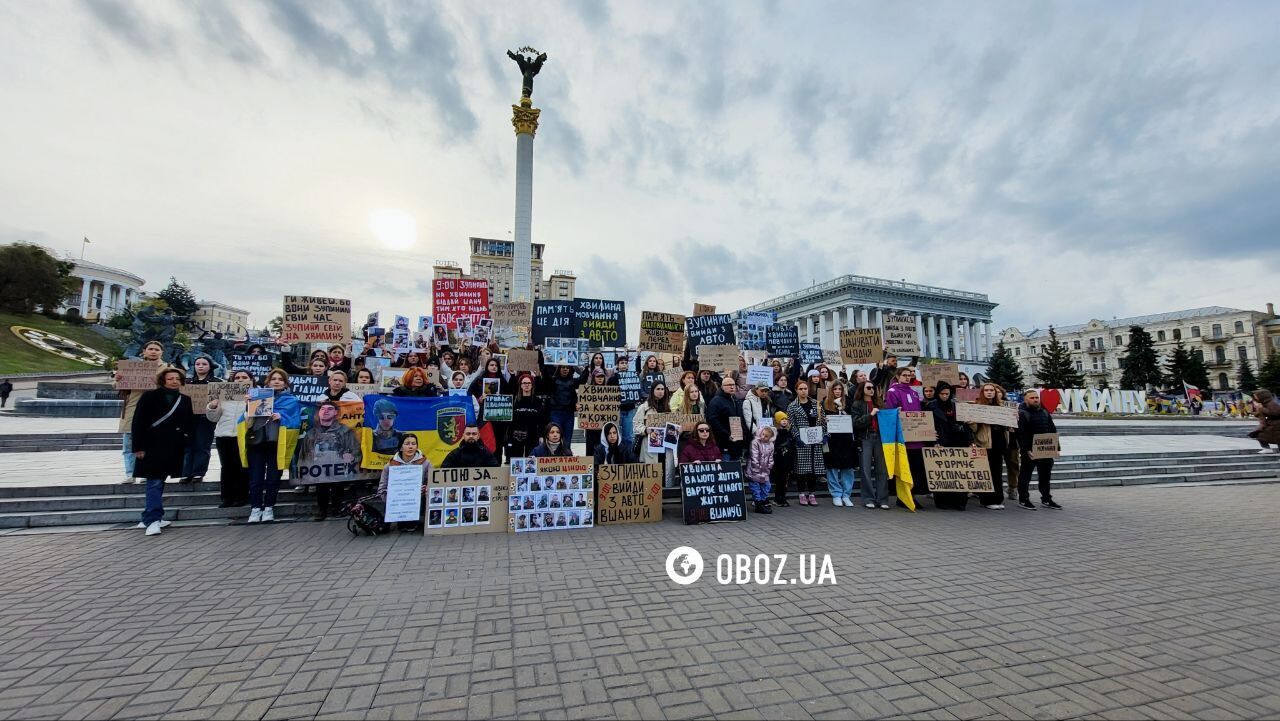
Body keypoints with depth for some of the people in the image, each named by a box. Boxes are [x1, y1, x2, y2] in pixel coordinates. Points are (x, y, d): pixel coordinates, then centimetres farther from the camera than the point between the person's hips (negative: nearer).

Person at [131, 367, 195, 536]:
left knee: (159, 482, 14)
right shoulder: (150, 396, -3)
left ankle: (147, 518, 25)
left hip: (174, 448, 5)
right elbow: (138, 422, -6)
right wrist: (138, 447, -11)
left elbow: (189, 424, 12)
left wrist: (185, 446, 6)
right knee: (154, 483, -8)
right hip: (153, 446, -5)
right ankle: (153, 520, -8)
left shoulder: (185, 400, 11)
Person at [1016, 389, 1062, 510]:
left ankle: (1046, 500, 25)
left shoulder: (1045, 412, 12)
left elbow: (1053, 431, 16)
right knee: (1025, 476, 2)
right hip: (1030, 451, -7)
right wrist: (1026, 450, -22)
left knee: (1045, 475, 14)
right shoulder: (1022, 414, -10)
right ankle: (1023, 500, 9)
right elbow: (1020, 434, -16)